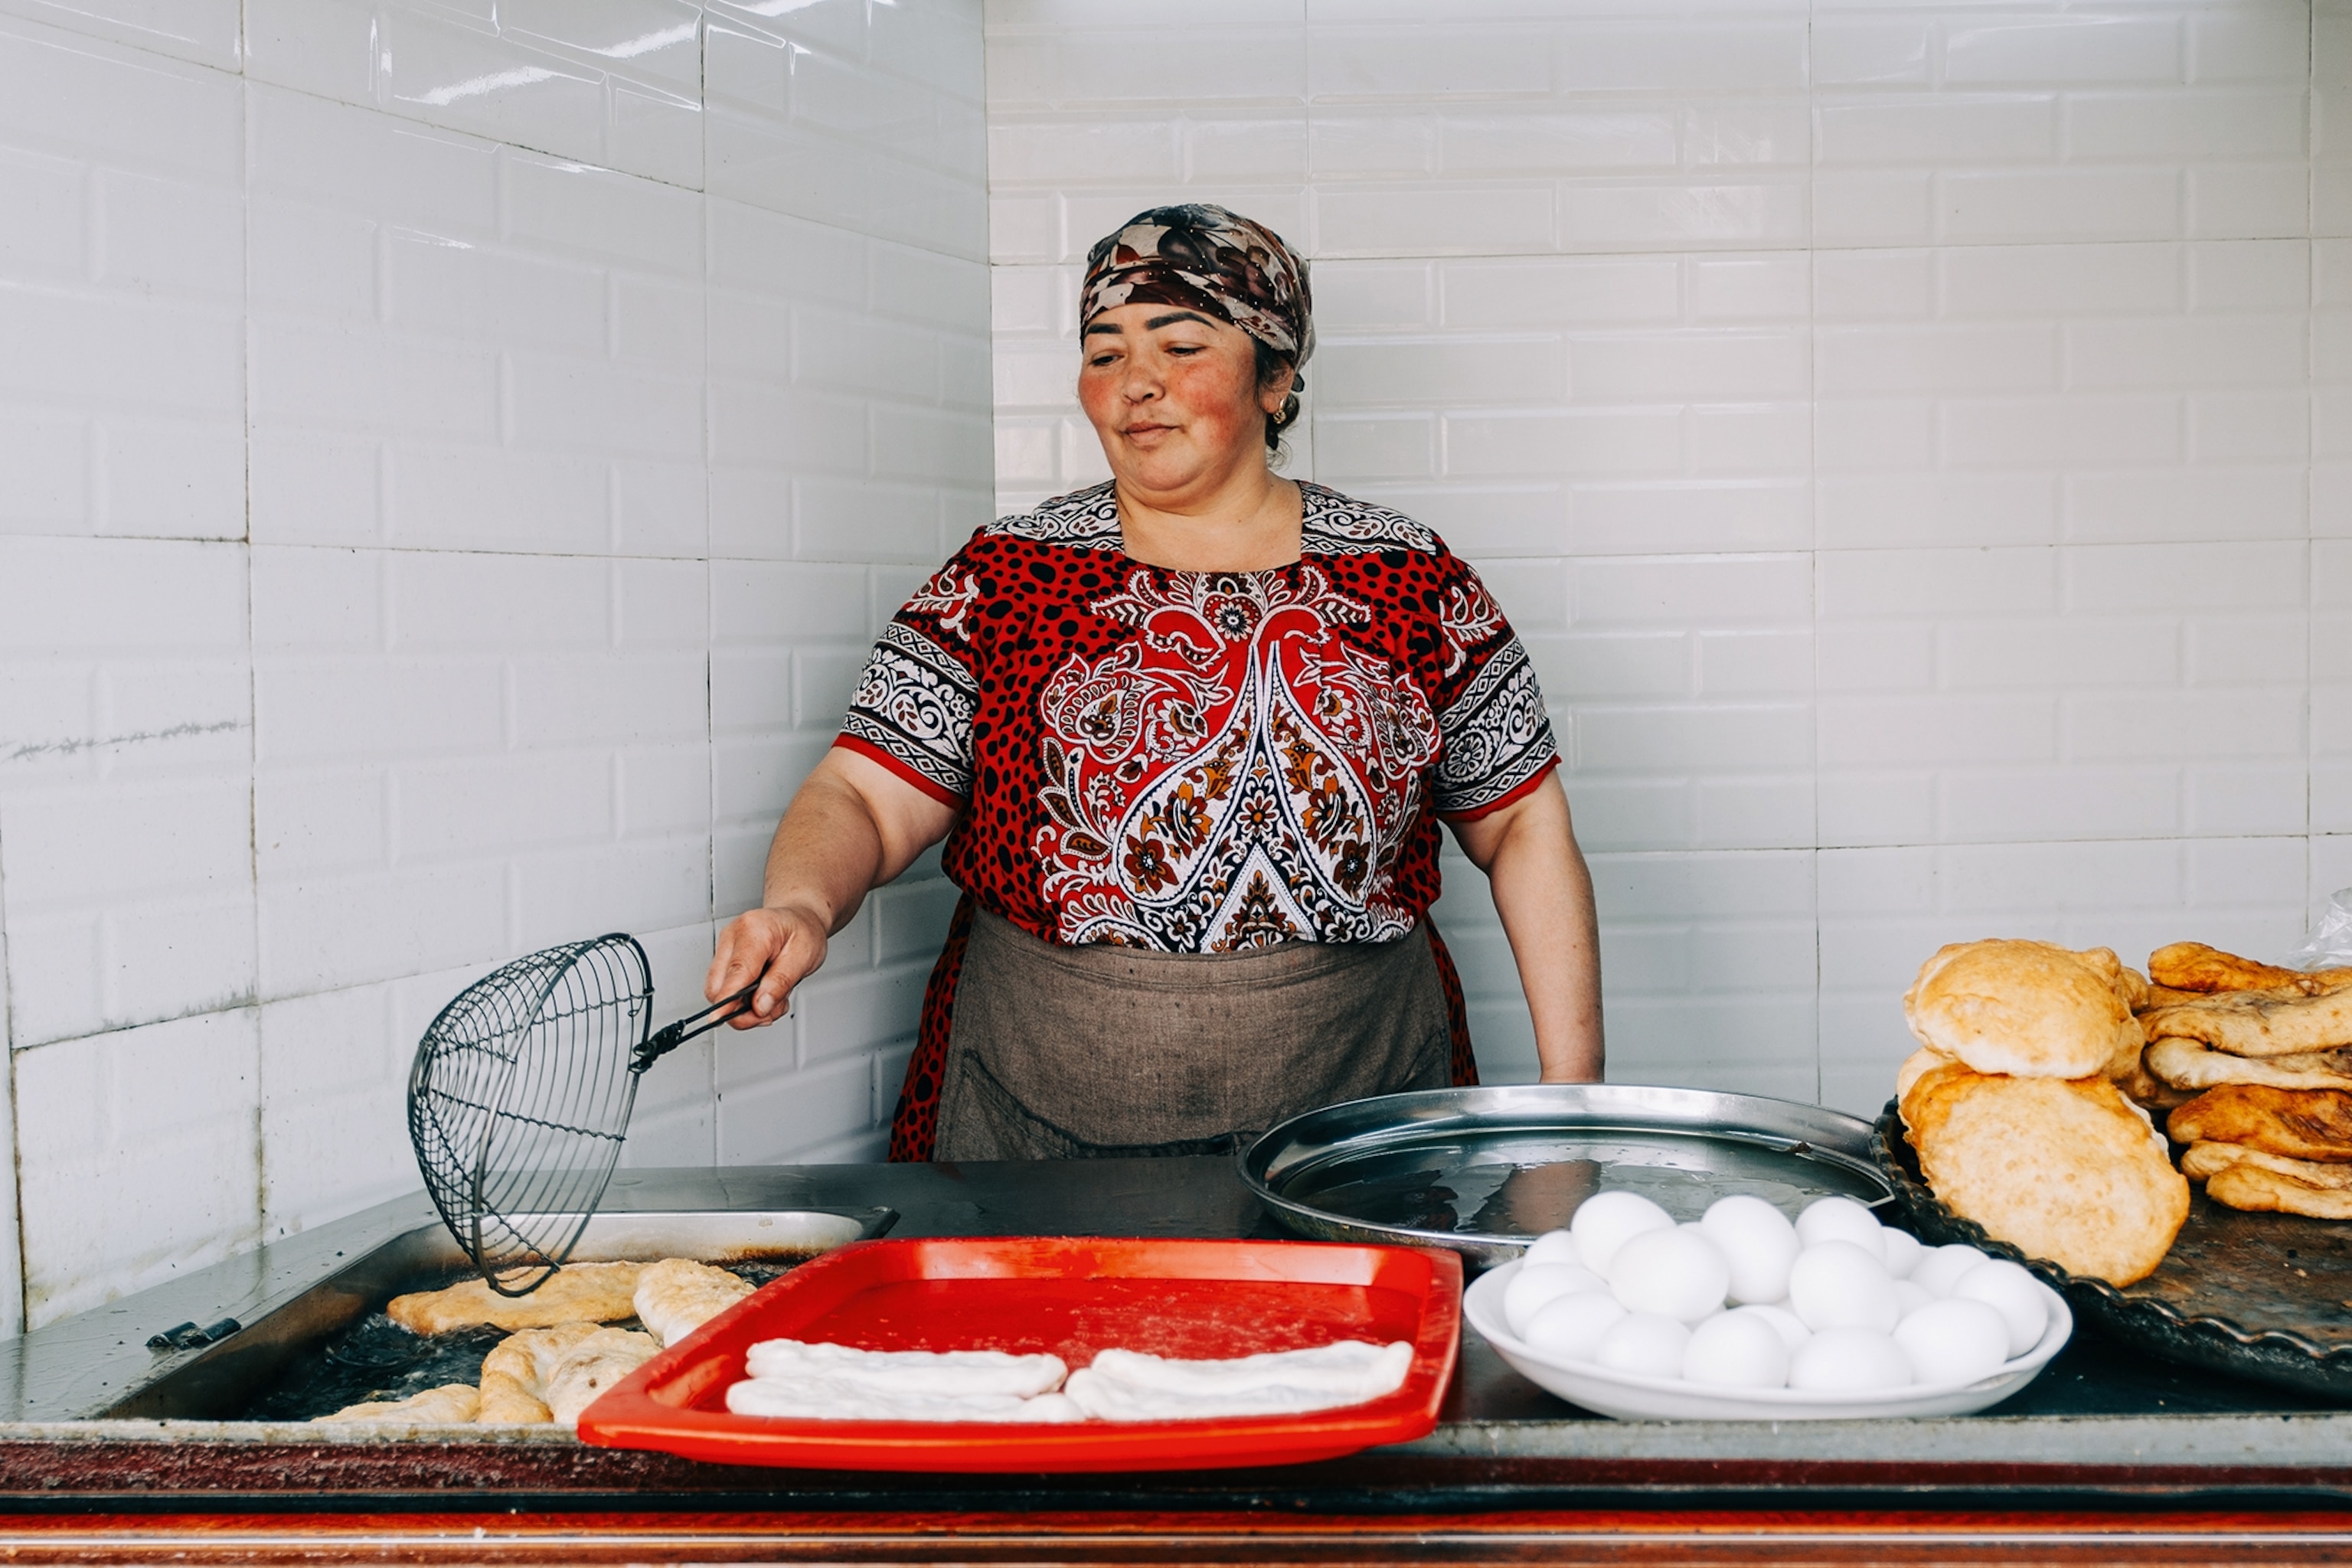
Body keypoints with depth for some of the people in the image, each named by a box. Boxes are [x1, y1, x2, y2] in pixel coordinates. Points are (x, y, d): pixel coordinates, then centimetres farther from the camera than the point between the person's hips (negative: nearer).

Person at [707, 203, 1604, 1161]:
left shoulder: (1411, 583, 2)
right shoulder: (1002, 581, 1)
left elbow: (1522, 829, 5)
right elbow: (865, 802, -4)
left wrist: (1572, 1084, -1)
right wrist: (802, 905, -26)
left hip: (1357, 1110, 1)